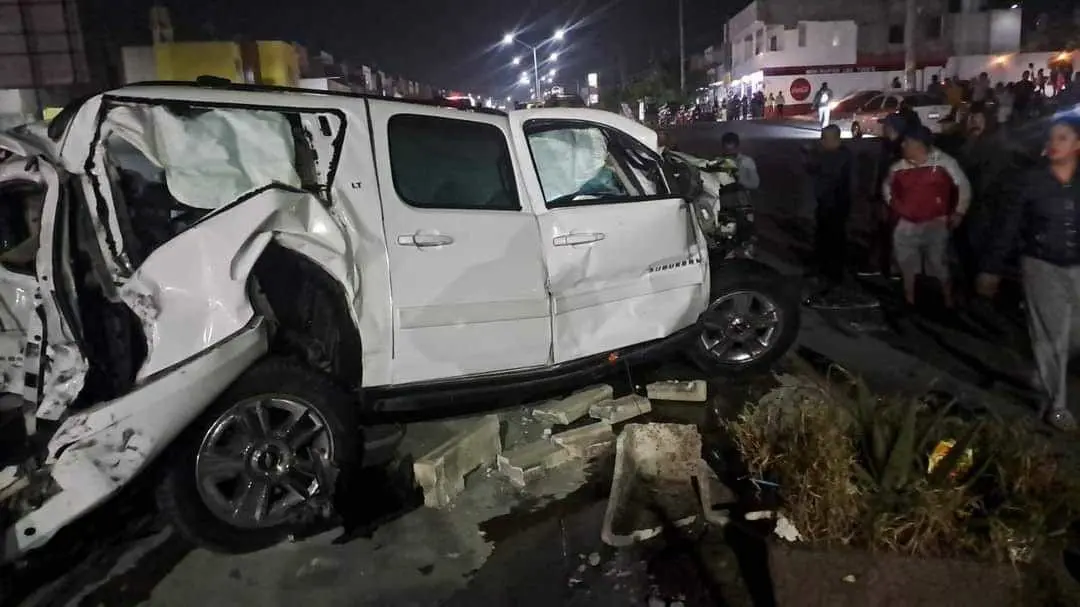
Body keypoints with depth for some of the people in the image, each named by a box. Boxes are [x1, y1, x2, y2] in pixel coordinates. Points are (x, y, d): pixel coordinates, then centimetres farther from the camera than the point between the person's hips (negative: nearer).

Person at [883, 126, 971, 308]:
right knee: (907, 266, 12)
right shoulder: (898, 168, 5)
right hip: (907, 225, 4)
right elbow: (887, 187, 24)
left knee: (940, 266, -1)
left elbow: (963, 185, -1)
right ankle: (909, 302, 26)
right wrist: (893, 204, 7)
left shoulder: (943, 162, -7)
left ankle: (949, 304, 13)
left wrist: (959, 212, -4)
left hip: (935, 225, -4)